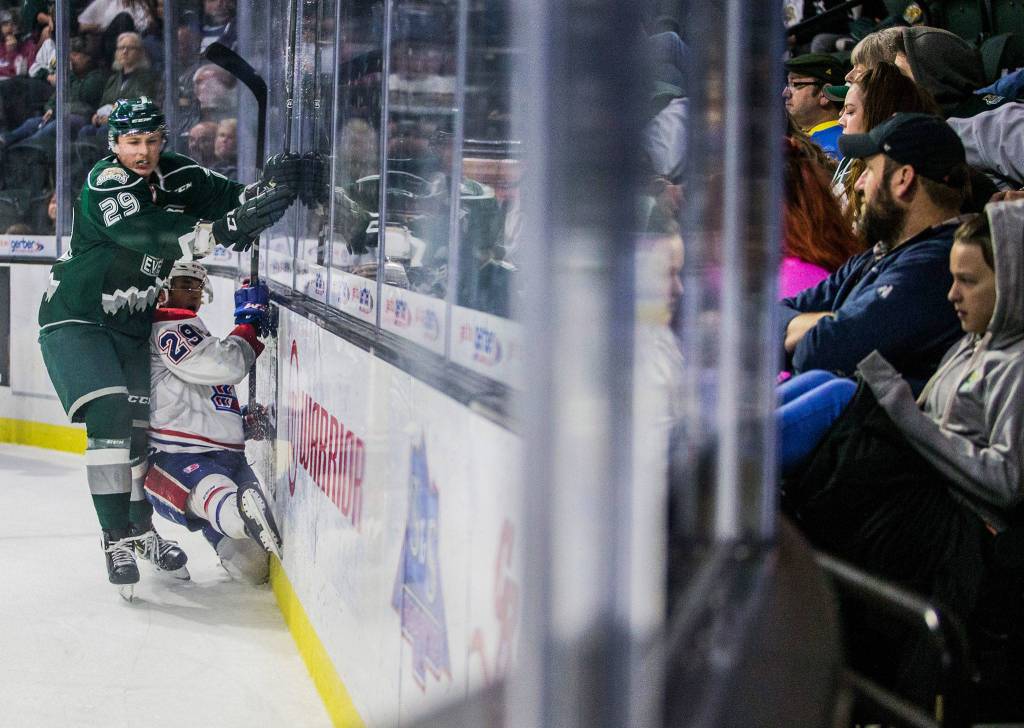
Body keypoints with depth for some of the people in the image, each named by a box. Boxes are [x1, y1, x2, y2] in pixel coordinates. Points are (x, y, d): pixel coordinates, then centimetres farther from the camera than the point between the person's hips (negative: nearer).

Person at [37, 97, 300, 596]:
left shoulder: (177, 176, -1)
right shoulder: (104, 184, -22)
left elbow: (228, 197, -7)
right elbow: (147, 236, -37)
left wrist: (269, 186, -30)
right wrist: (222, 230, -49)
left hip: (132, 325, 6)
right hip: (75, 319, -6)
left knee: (138, 423, 10)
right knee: (109, 414, -19)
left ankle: (141, 527, 29)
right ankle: (116, 538, -16)